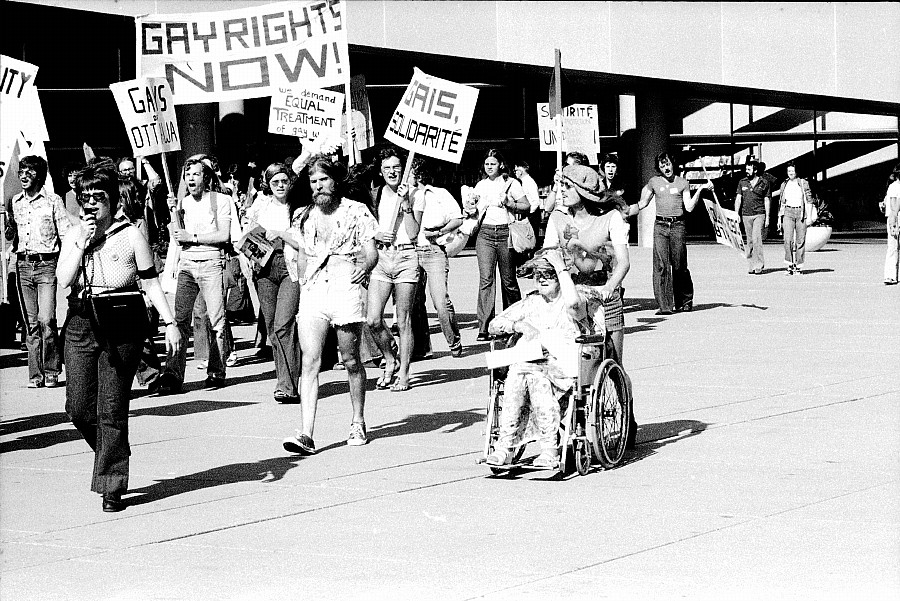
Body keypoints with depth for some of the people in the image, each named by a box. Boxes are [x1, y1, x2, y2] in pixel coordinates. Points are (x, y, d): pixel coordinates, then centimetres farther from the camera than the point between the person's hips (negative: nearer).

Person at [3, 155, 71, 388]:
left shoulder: (53, 201, -1)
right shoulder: (14, 202, 12)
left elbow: (66, 236, -1)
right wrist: (9, 223, -2)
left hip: (47, 265, -4)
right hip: (23, 265, 4)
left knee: (46, 320, -13)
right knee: (31, 323, 5)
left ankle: (51, 371, 0)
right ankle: (36, 374, 7)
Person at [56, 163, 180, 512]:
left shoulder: (130, 236, 1)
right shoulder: (74, 236, 10)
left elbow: (150, 283, 3)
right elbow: (64, 280, -3)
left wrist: (170, 323, -4)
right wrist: (83, 244, -10)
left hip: (121, 329, -4)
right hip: (81, 326, 4)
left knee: (111, 411, -6)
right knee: (78, 408, 1)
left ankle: (112, 487, 1)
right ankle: (111, 455, 29)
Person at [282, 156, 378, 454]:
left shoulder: (356, 212, 2)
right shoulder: (304, 217, 14)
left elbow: (371, 252, -3)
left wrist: (364, 268, -20)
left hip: (345, 287, -3)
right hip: (312, 290, 3)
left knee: (351, 361, 7)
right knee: (310, 362, -10)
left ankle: (358, 424, 26)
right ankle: (306, 434, -18)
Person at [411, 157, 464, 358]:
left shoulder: (440, 194, 8)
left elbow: (458, 219, 4)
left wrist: (439, 232, -8)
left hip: (434, 252, -4)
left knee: (441, 303, -13)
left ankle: (455, 343, 1)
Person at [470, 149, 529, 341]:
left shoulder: (511, 183, 5)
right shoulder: (481, 185, 16)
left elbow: (526, 206, 2)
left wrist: (509, 203, -13)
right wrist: (472, 203, 4)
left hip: (505, 233, -2)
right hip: (484, 233, 2)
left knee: (508, 280, 5)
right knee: (485, 278, -10)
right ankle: (484, 327, -16)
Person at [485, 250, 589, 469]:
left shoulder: (574, 303, 7)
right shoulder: (531, 303, 22)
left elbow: (573, 304, -21)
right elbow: (494, 325, 17)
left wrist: (561, 267, -10)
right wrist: (520, 325, -4)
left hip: (565, 369, -4)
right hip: (530, 364, 4)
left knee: (535, 377, -36)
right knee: (515, 374, -31)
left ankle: (550, 451, -33)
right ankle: (505, 446, -34)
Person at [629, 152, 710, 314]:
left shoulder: (682, 183, 7)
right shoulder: (654, 182, 11)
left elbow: (689, 207, 0)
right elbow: (642, 204, 20)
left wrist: (700, 189, -8)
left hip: (677, 226, -1)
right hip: (660, 226, 1)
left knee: (679, 266, 1)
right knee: (661, 265, -8)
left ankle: (685, 301, 21)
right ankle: (664, 305, -8)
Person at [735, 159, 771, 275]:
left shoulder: (764, 183, 2)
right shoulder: (742, 183, 9)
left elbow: (767, 200, 4)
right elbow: (738, 199, 7)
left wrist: (767, 217, 0)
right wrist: (736, 214, -3)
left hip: (759, 214, -3)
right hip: (746, 215, 3)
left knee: (756, 238, -16)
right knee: (750, 241, 5)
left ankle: (759, 265, -13)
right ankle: (752, 265, 10)